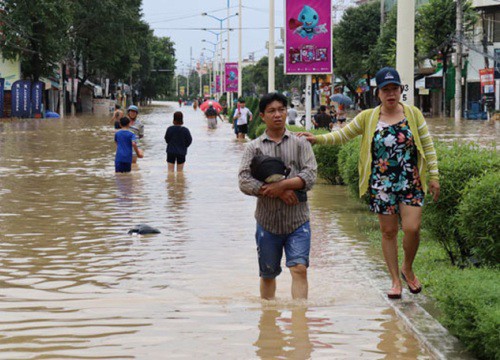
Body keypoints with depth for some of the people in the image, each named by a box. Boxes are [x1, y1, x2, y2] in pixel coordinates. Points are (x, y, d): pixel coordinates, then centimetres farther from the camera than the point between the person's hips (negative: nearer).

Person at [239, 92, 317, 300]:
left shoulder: (299, 143, 7)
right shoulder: (254, 147, 6)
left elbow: (310, 175, -4)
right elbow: (244, 182, -7)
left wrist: (282, 185, -17)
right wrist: (280, 193, -15)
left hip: (297, 220, -1)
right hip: (267, 220, 1)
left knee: (299, 269, -13)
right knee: (268, 274, 12)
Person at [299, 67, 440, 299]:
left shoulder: (413, 114, 2)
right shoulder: (368, 117, 3)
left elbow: (428, 146, 5)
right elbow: (343, 135, 8)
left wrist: (434, 176, 1)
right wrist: (317, 139, -6)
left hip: (411, 183, -1)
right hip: (381, 184, 1)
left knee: (412, 228, -11)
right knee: (388, 232, 5)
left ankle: (407, 269, 16)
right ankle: (395, 280, 17)